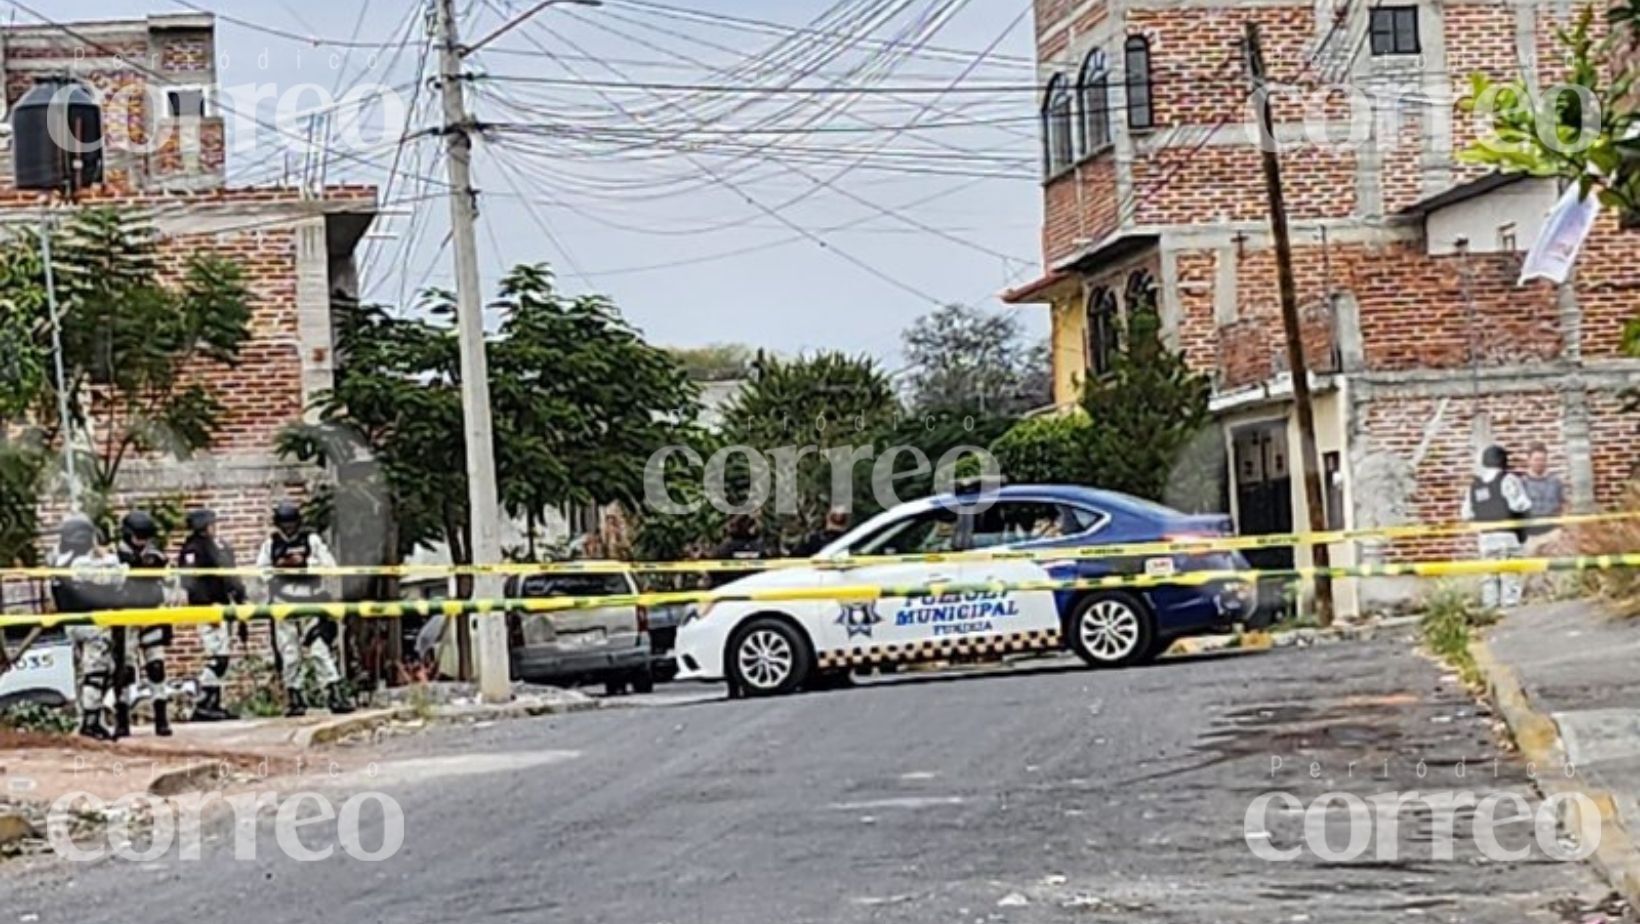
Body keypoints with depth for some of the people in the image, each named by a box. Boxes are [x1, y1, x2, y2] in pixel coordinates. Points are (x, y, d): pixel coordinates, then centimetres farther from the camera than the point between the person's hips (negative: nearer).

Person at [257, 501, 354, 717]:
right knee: (288, 653, 2)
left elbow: (329, 564, -2)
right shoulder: (270, 544, 10)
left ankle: (335, 694, -11)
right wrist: (277, 567, -9)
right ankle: (294, 698, 10)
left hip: (310, 603, -2)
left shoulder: (312, 540, 5)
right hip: (283, 604, 2)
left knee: (319, 649, -9)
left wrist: (305, 562, -14)